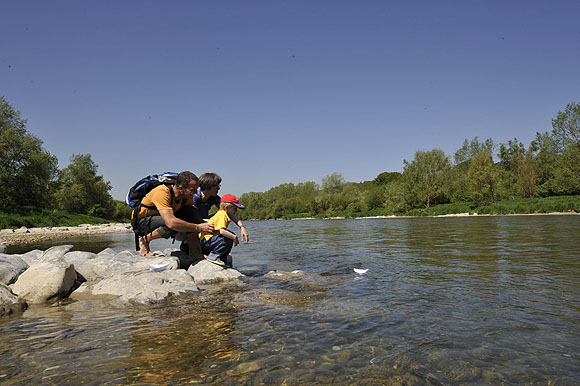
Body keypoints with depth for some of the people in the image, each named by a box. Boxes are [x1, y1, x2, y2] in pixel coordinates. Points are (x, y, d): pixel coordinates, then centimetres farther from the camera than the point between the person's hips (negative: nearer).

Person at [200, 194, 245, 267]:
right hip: (206, 240, -11)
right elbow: (221, 230, -31)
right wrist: (234, 237, -31)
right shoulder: (221, 215, -19)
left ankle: (222, 258, 20)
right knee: (227, 239, -28)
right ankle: (213, 256, -18)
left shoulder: (225, 215, 14)